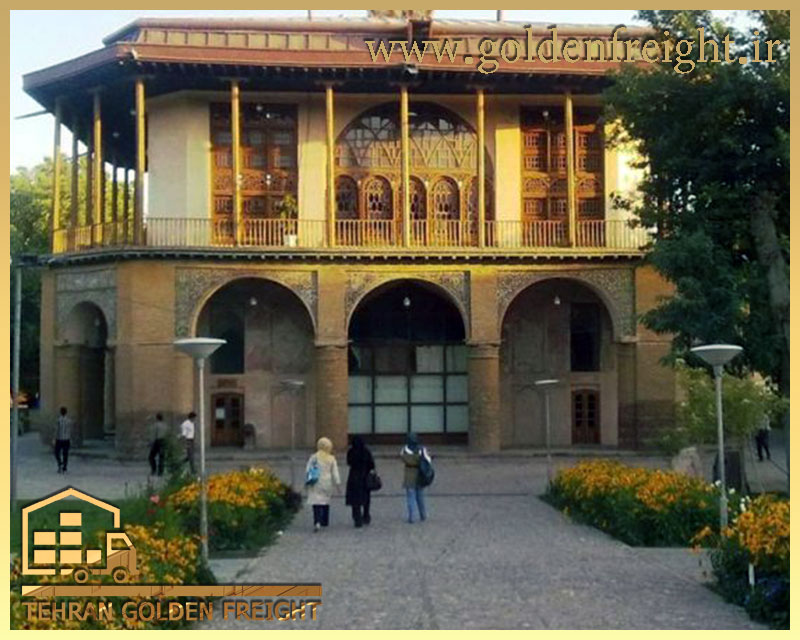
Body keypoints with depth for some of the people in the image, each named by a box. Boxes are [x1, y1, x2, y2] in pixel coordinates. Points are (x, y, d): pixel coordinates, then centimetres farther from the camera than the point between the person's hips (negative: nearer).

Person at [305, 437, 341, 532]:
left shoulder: (314, 457, -6)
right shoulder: (332, 459, 0)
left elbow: (308, 470, -5)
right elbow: (335, 473, 3)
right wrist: (337, 483, 10)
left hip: (316, 484, -3)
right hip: (327, 483, 3)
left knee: (316, 502, -7)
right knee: (326, 502, 18)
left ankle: (317, 522, -24)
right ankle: (325, 522, 28)